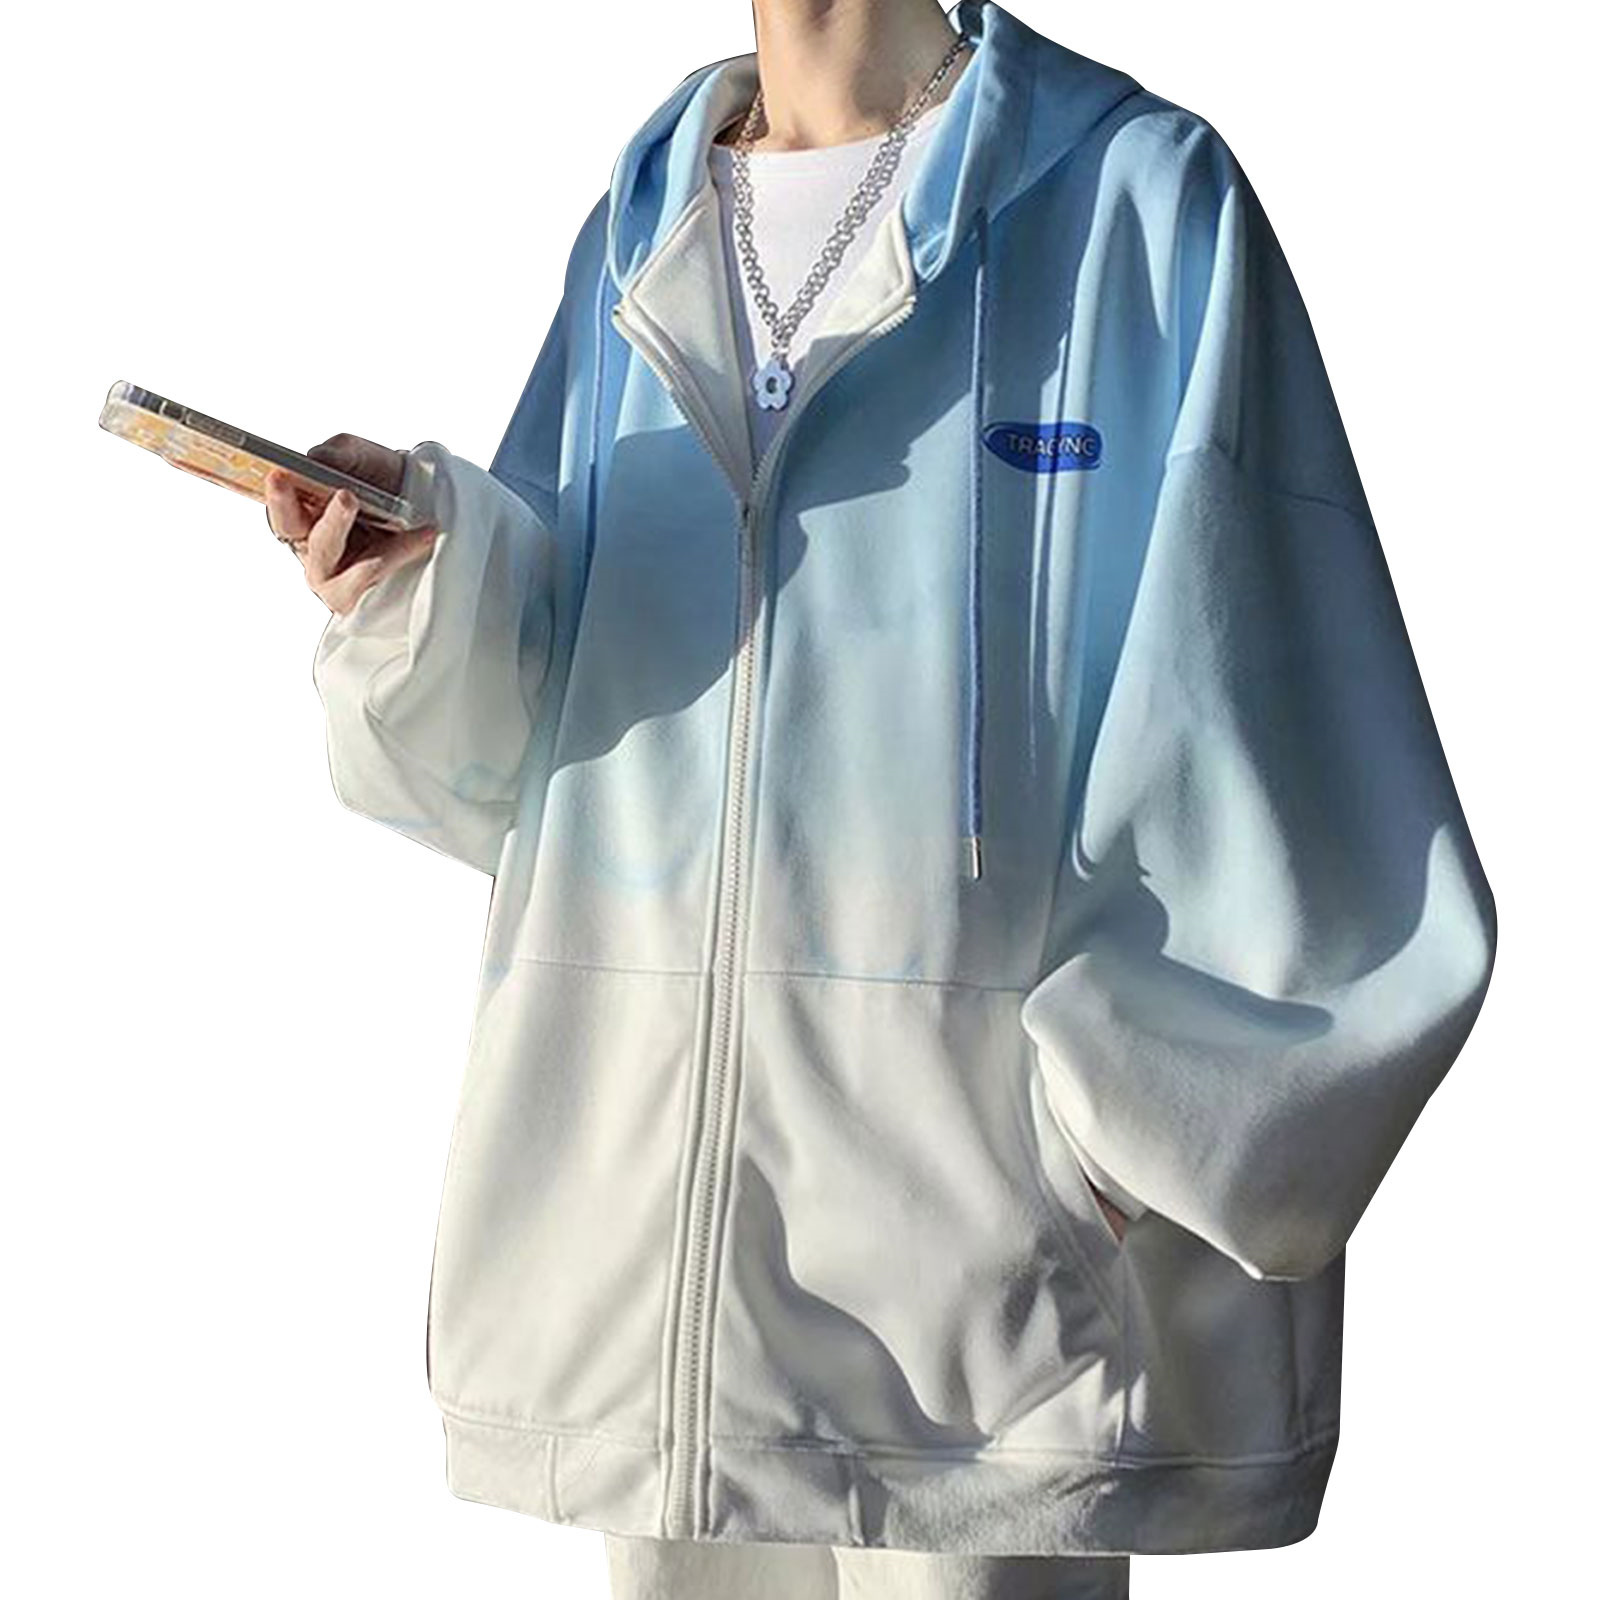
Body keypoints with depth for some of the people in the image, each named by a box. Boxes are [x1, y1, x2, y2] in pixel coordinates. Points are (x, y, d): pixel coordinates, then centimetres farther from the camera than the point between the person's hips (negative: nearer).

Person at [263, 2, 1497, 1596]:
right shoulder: (638, 232, 13)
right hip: (645, 1187, 5)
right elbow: (521, 746, 11)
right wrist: (426, 576, -8)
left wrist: (1136, 1117, -12)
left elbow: (1250, 737, -7)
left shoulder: (1144, 202, -2)